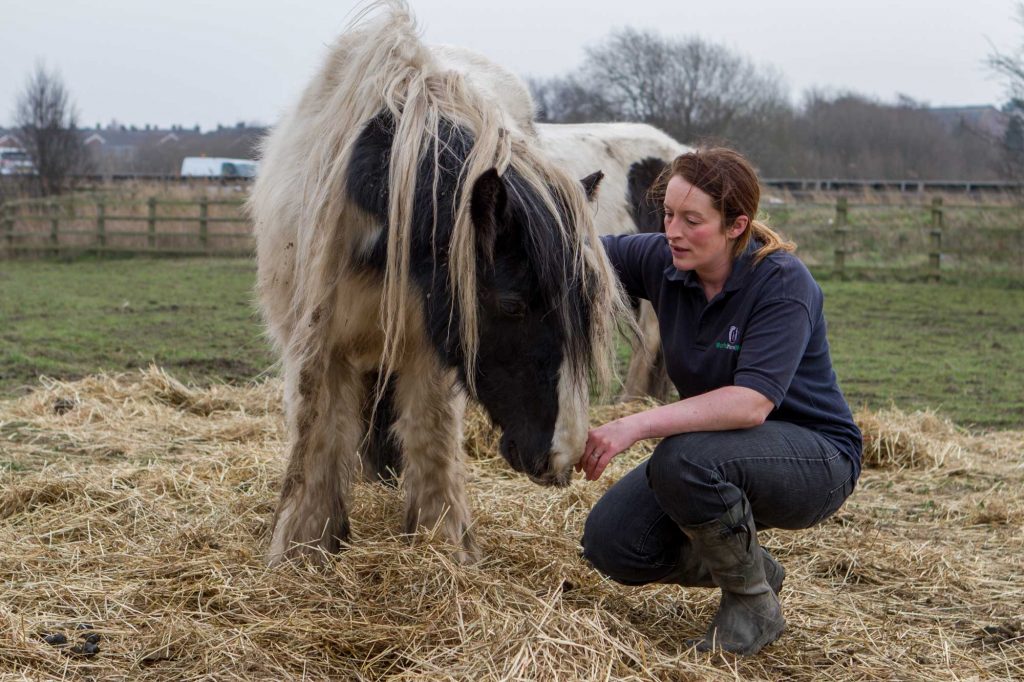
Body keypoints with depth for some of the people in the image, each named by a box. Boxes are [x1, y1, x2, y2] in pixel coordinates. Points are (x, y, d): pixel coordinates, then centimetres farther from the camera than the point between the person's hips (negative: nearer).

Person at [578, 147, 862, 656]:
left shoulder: (784, 284, -25)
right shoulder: (664, 262, -8)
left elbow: (752, 403, -35)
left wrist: (636, 426, -41)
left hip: (815, 460, -6)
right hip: (715, 447, 7)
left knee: (685, 458, -34)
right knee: (610, 543, -9)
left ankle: (754, 605, -10)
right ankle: (751, 566, 15)